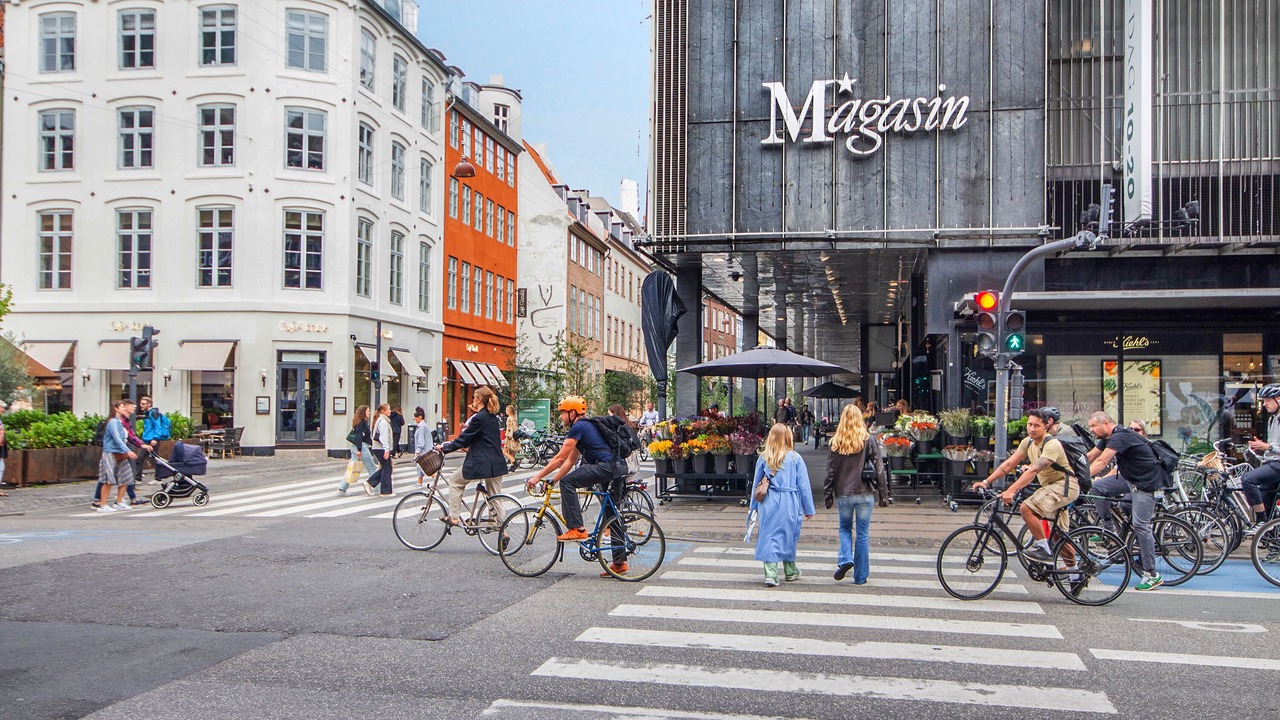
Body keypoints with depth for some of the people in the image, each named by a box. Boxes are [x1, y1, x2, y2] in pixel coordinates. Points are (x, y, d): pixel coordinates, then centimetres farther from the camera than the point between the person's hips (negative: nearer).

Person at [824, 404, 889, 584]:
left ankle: (845, 559, -4)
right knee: (863, 533, 8)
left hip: (843, 493, 1)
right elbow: (879, 469, -4)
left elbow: (830, 471, 0)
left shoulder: (836, 441, -2)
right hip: (865, 493, -1)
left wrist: (828, 496, 7)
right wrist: (883, 494, 3)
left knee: (845, 528, 20)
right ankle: (860, 576, 11)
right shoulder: (869, 440, -4)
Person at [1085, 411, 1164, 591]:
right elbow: (1089, 457, 10)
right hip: (1129, 477, 10)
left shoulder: (1120, 436, -22)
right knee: (1096, 487, 0)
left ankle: (1152, 575, -4)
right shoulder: (1107, 438, 8)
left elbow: (1101, 462, -31)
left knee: (1140, 525, -10)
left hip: (1145, 481, -10)